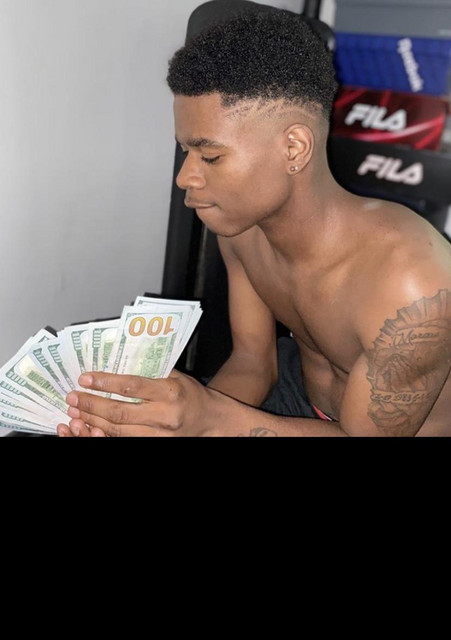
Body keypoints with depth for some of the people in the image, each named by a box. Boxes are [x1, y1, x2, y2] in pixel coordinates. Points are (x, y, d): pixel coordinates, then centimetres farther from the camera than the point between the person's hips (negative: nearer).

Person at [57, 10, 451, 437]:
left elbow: (365, 433, -23)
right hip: (301, 389, 5)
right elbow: (253, 361, -4)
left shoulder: (411, 286, -33)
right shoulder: (240, 221, -13)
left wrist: (212, 419, -36)